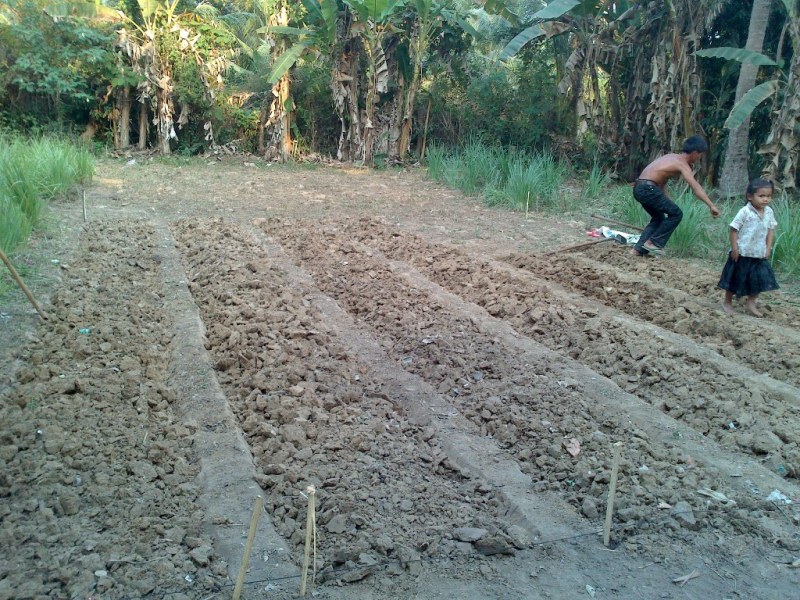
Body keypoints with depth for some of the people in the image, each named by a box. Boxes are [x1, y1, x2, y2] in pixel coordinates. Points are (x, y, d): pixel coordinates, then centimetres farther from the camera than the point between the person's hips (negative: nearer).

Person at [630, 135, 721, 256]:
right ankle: (653, 242, 2)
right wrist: (711, 206, -23)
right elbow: (695, 187, -17)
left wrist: (666, 203, 28)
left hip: (639, 188, 9)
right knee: (676, 214, 1)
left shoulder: (671, 157, 22)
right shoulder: (682, 164, -5)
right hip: (648, 188, -9)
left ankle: (638, 249, 15)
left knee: (659, 218, 22)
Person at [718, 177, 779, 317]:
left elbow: (771, 230, 8)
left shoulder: (769, 212, 0)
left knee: (760, 279, 8)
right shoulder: (744, 212, -17)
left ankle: (751, 303, 25)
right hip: (742, 253, -5)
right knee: (736, 278, 8)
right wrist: (734, 248, -15)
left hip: (760, 254, 5)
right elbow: (734, 229, -13)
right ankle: (727, 302, 25)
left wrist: (768, 247, 2)